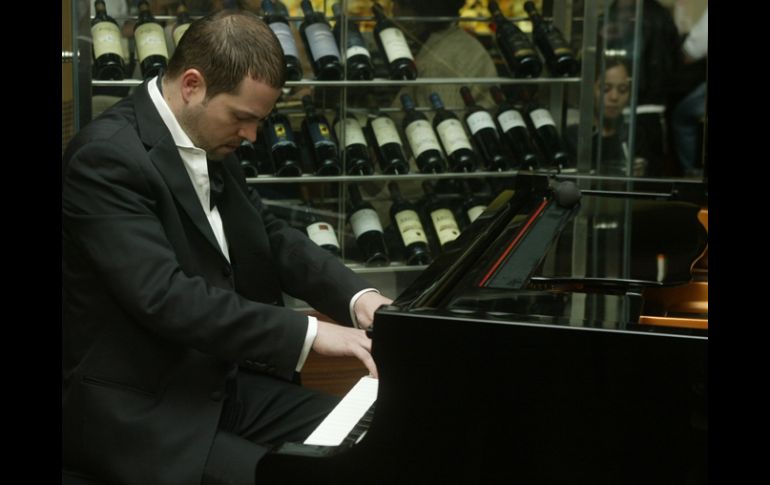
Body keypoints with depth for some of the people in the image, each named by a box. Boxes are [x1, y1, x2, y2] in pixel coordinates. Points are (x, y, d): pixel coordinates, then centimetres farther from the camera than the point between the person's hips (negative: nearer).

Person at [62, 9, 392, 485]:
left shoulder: (210, 142, 6)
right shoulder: (107, 156, -21)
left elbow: (270, 236, 16)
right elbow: (165, 296, -29)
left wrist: (356, 295, -2)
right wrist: (308, 333, -29)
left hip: (220, 380, 9)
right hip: (139, 409, -8)